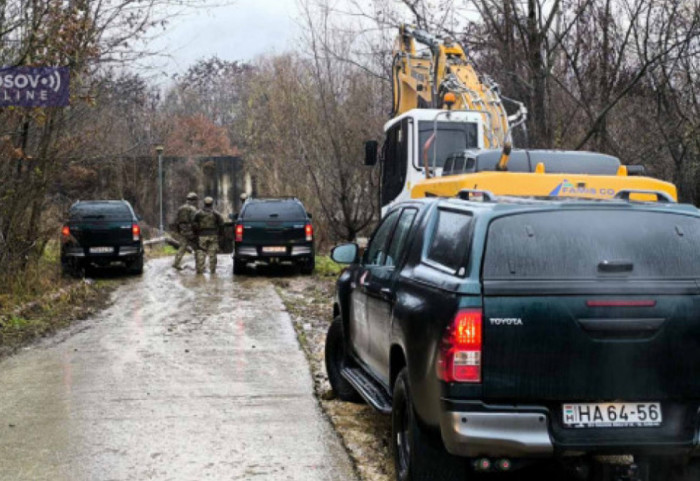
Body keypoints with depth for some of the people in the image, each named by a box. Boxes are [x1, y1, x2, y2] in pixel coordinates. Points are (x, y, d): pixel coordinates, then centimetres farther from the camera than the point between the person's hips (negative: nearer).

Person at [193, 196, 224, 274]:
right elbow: (221, 225, -1)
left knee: (201, 253, 1)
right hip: (213, 236, 0)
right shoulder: (216, 214, 0)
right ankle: (212, 270, 5)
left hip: (202, 236, 0)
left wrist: (196, 234, 13)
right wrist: (219, 233, 12)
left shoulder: (198, 214, 2)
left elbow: (195, 226, 2)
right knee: (212, 254, 3)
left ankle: (200, 270, -4)